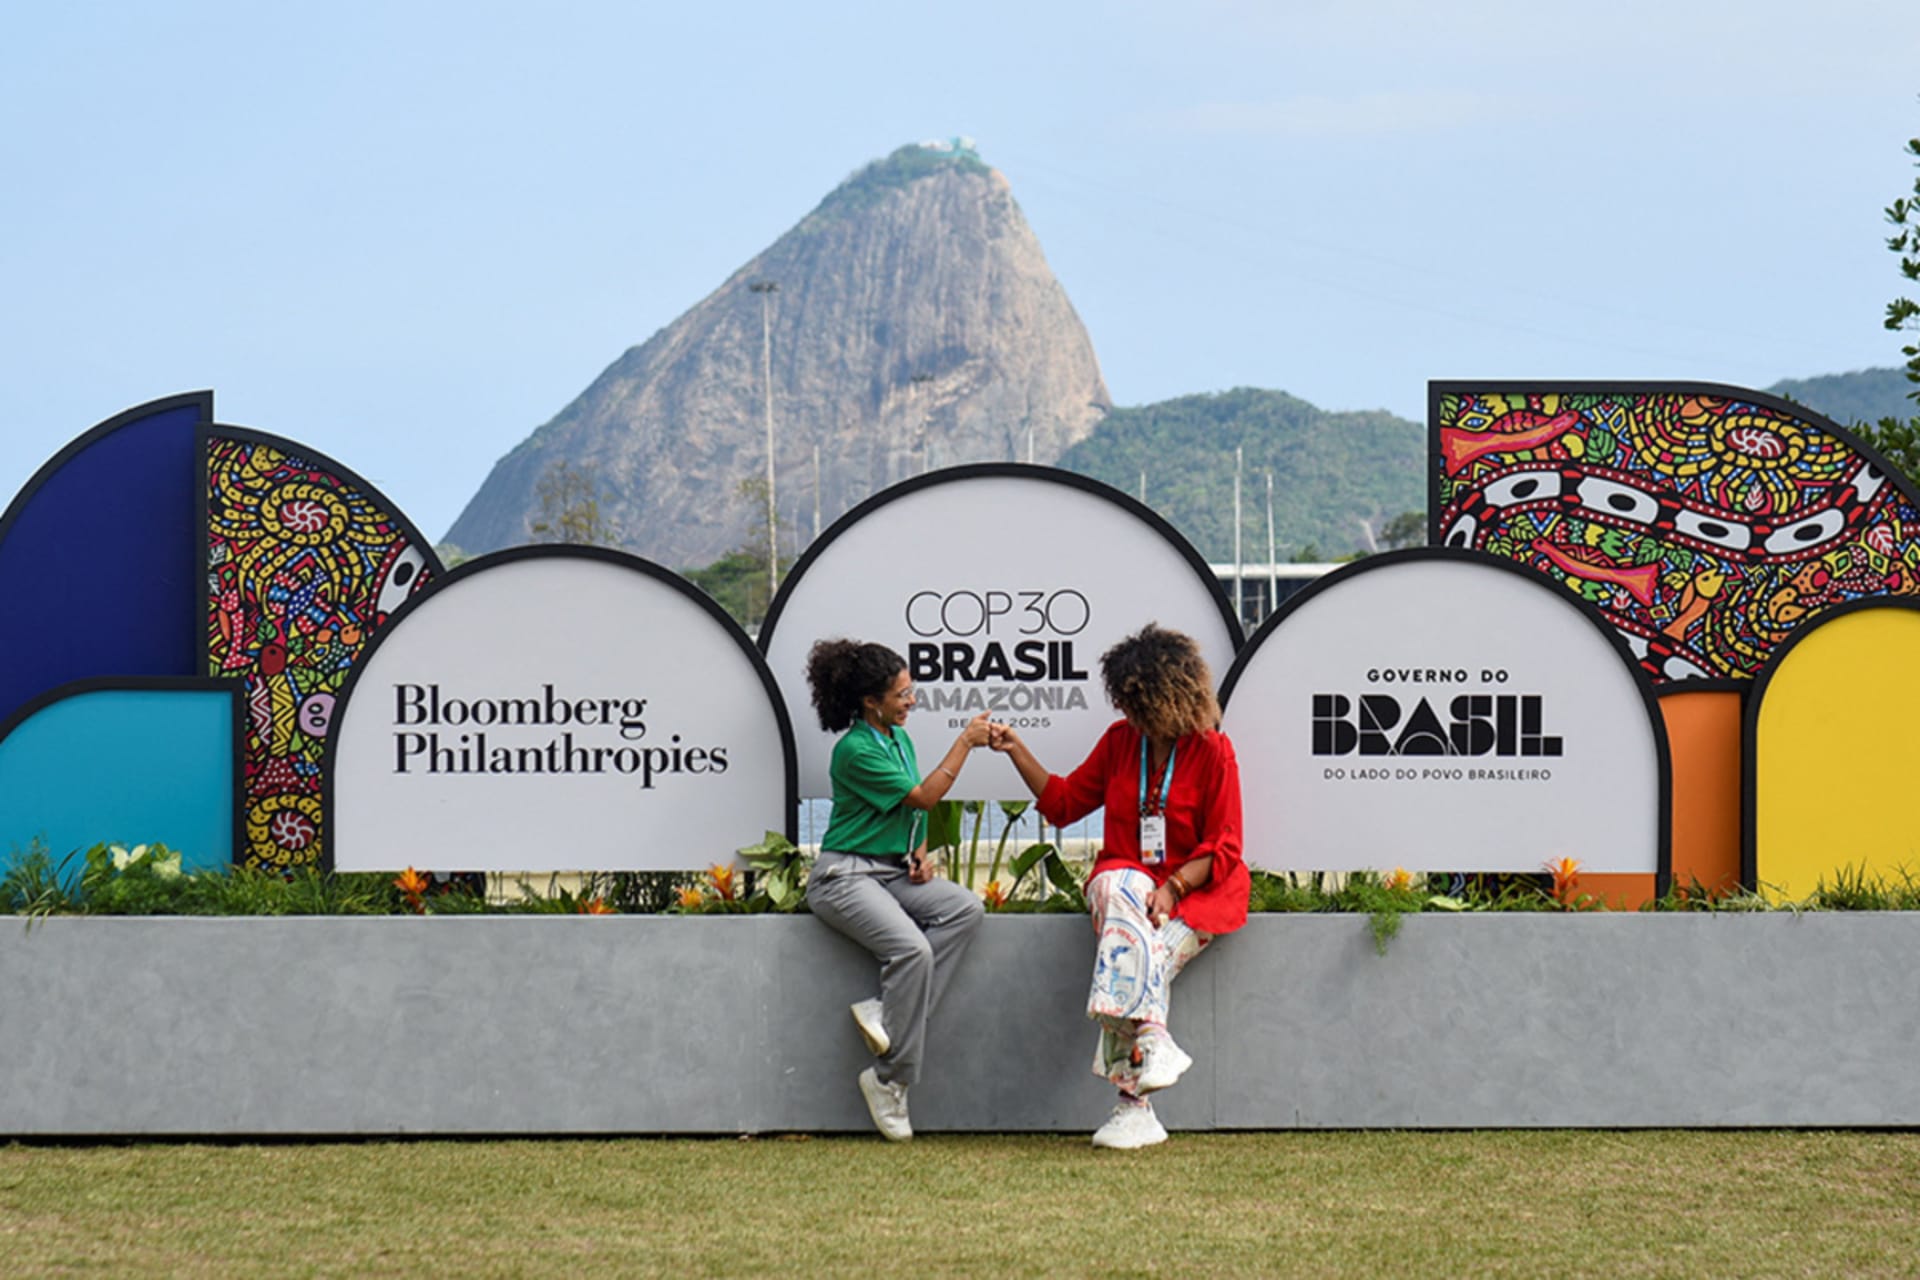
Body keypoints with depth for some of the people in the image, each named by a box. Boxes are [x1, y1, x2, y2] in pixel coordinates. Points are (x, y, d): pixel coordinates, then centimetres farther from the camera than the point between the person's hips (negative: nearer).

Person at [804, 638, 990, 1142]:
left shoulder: (899, 739, 14)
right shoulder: (855, 750, -14)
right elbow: (923, 797, -14)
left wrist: (922, 853, 5)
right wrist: (965, 743, -9)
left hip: (895, 871, 9)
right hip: (846, 874, -9)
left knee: (966, 909, -17)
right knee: (912, 948, -30)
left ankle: (886, 1013, -18)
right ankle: (889, 1081, -20)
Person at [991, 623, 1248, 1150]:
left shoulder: (1212, 751, -4)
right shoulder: (1119, 741, 10)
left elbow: (1224, 849, -6)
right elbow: (1064, 803, 19)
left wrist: (1173, 887, -20)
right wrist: (1017, 751, 11)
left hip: (1195, 891, -3)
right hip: (1126, 876, 3)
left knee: (1135, 964, -31)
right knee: (1122, 900, -36)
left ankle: (1132, 1102, -36)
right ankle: (1153, 1042, -44)